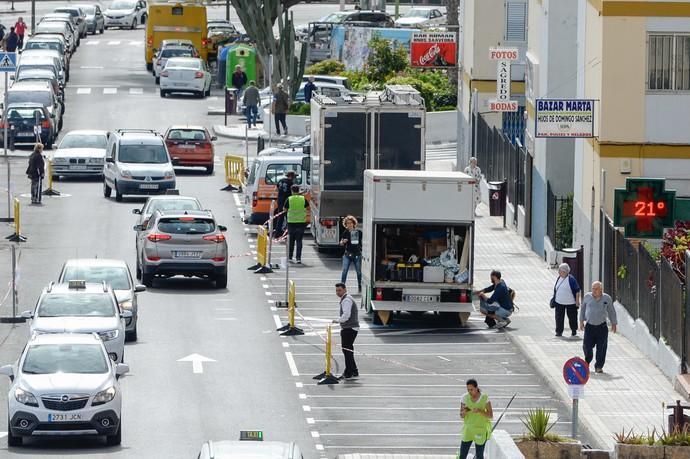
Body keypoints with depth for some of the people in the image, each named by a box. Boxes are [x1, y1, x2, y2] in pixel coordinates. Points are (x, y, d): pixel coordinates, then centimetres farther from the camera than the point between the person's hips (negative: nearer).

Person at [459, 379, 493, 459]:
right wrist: (464, 412, -23)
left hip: (481, 430, -3)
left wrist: (480, 411, -29)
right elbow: (461, 415, 2)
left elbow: (491, 415, -12)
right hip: (468, 430, 3)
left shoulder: (484, 398, -11)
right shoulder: (465, 398, -4)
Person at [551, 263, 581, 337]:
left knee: (572, 317, 9)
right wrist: (554, 299, 15)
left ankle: (574, 331, 26)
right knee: (559, 317, 0)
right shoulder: (559, 278, 5)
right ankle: (559, 331, 4)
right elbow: (555, 289, 16)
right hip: (559, 303, 5)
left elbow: (577, 291, -12)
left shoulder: (571, 279, -14)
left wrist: (577, 301, -13)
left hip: (570, 303, -5)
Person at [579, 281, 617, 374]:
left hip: (602, 327, -1)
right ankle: (586, 363, 22)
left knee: (601, 348, -2)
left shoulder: (607, 298, 2)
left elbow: (611, 312, 11)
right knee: (587, 346, -2)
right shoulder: (587, 297, 3)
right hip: (589, 326, 1)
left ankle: (599, 366, 10)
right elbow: (583, 309, 15)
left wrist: (614, 324, 12)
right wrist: (581, 321, 14)